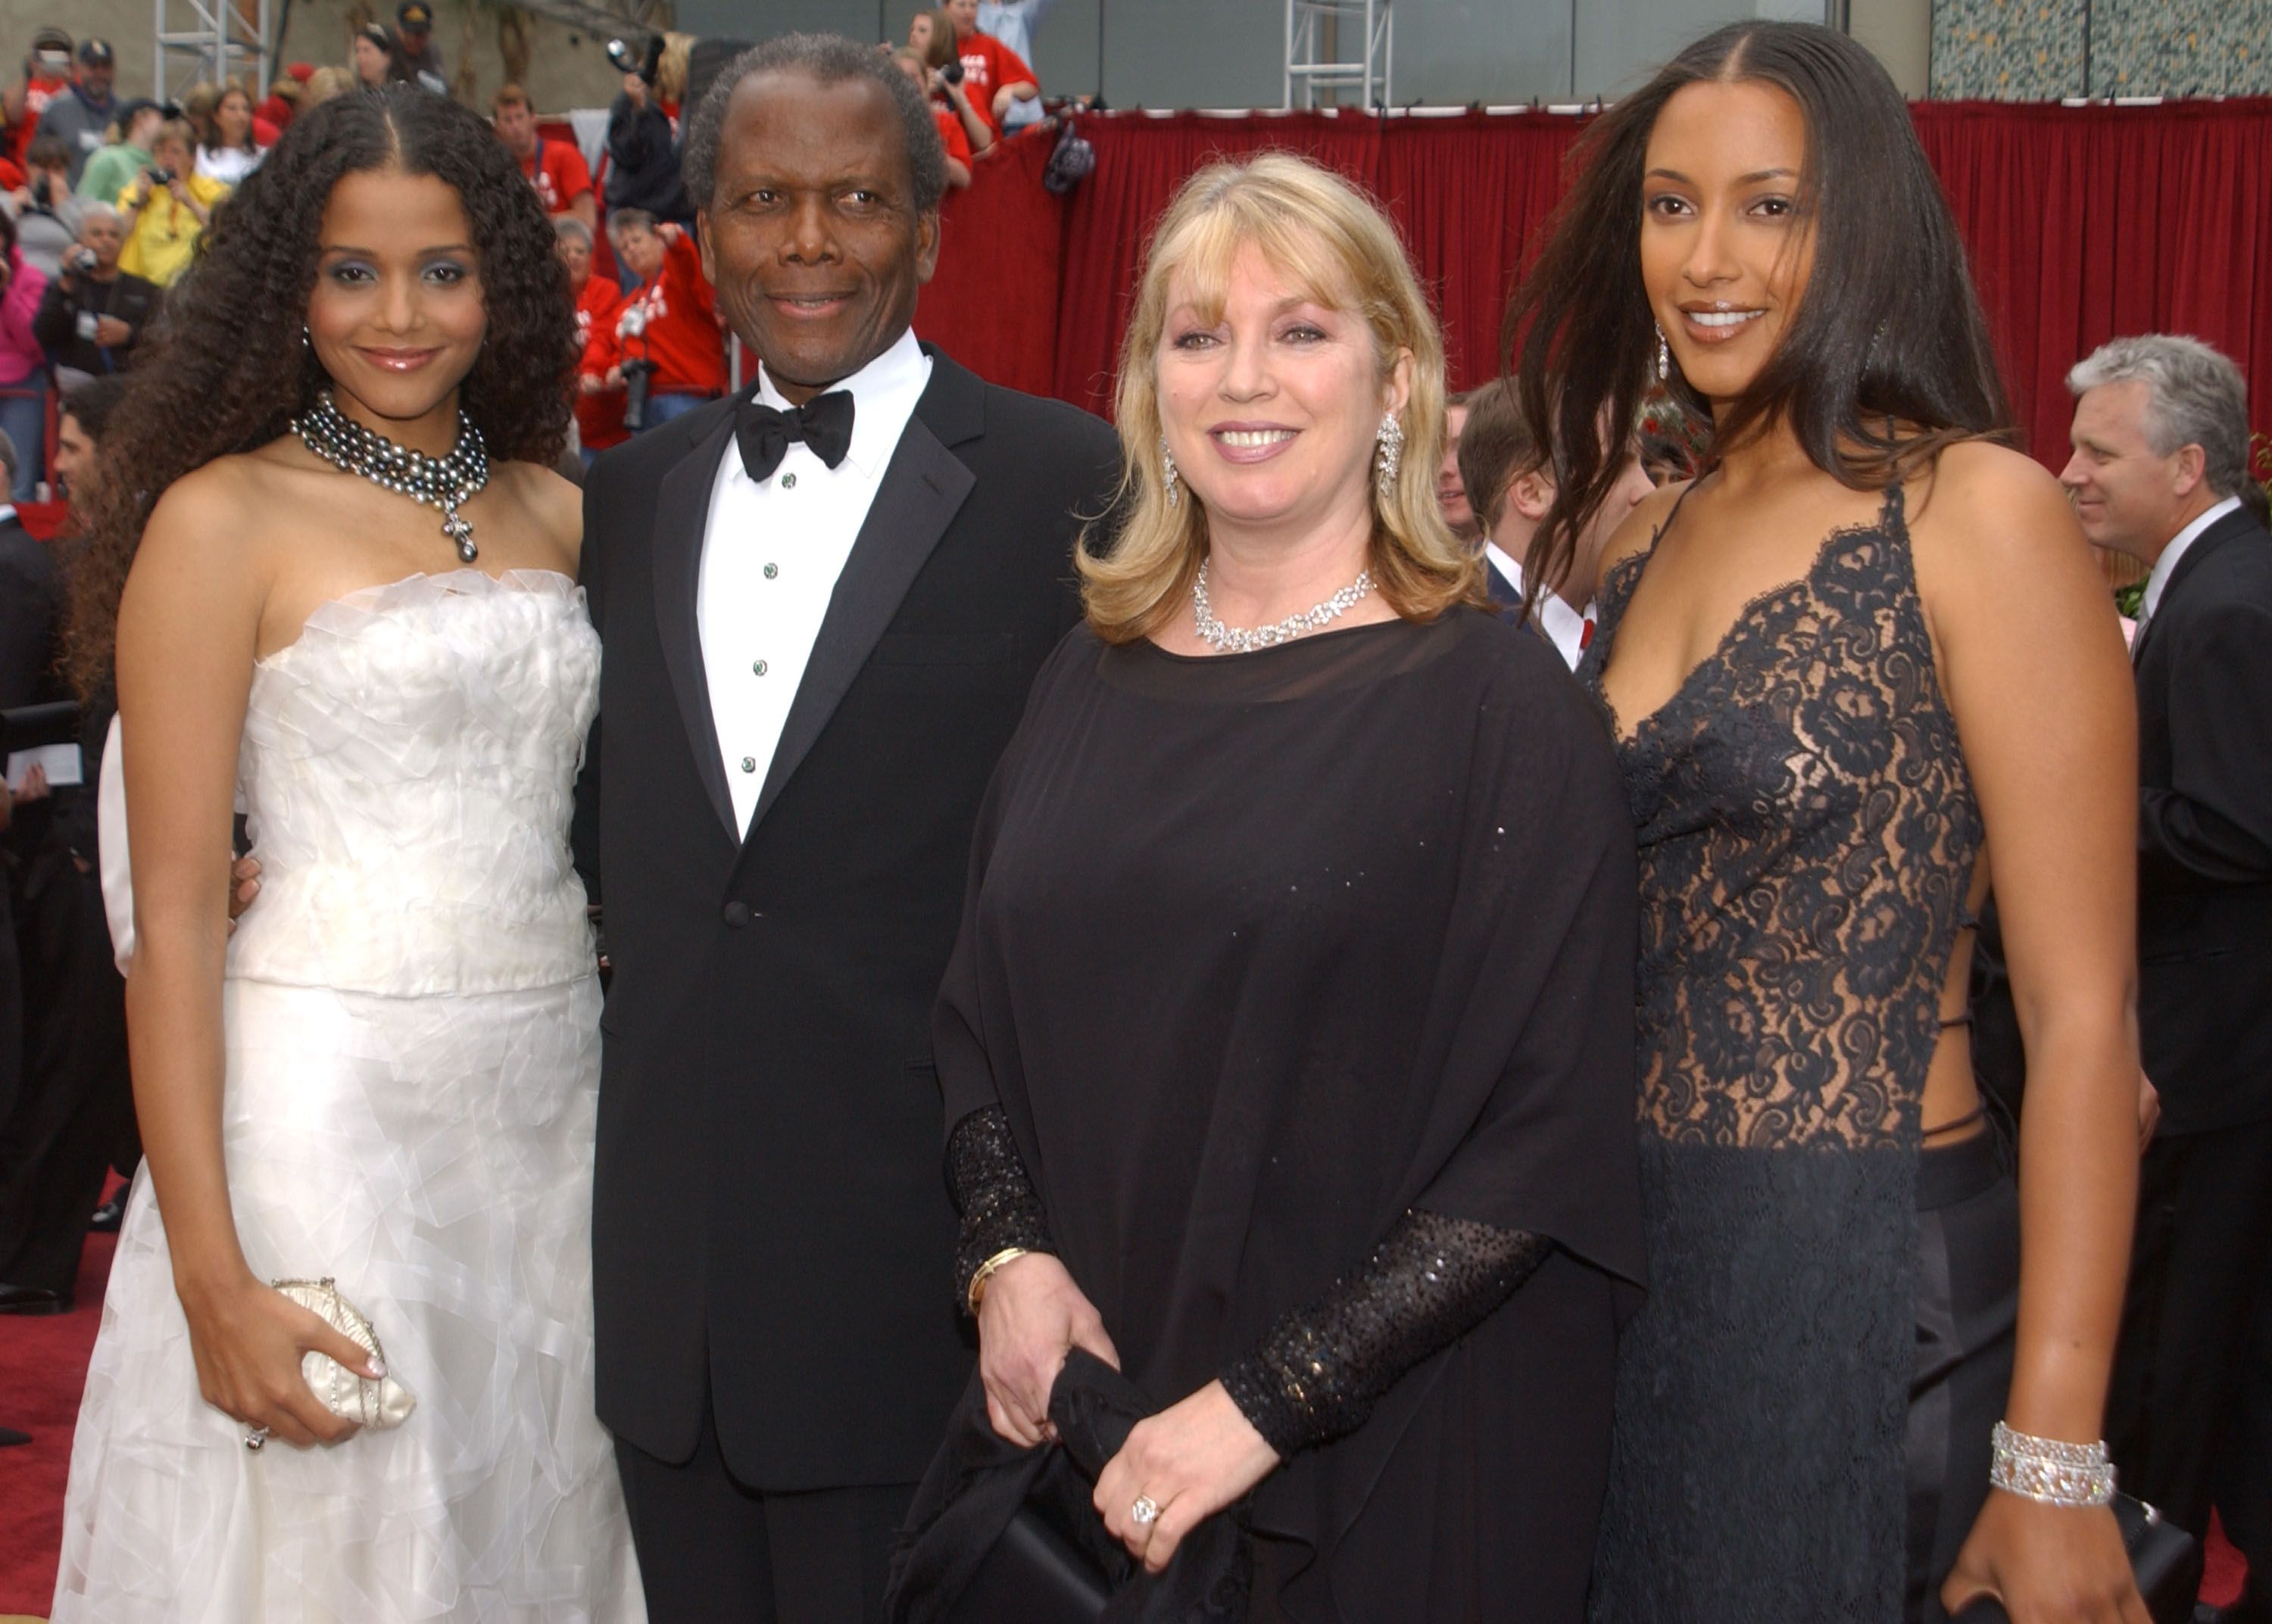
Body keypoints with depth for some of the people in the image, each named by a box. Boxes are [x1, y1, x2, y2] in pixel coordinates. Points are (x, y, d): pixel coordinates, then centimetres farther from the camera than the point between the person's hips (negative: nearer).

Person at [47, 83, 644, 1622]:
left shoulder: (557, 513, 10)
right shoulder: (223, 520, -5)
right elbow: (174, 911, -9)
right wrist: (213, 1278, -14)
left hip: (556, 1096, 5)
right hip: (324, 1100, -4)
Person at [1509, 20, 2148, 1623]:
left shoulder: (1977, 512, -11)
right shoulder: (1643, 537, 9)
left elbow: (2082, 1014, -14)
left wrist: (2054, 1466, -17)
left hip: (1869, 1280, -6)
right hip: (1630, 1253, 6)